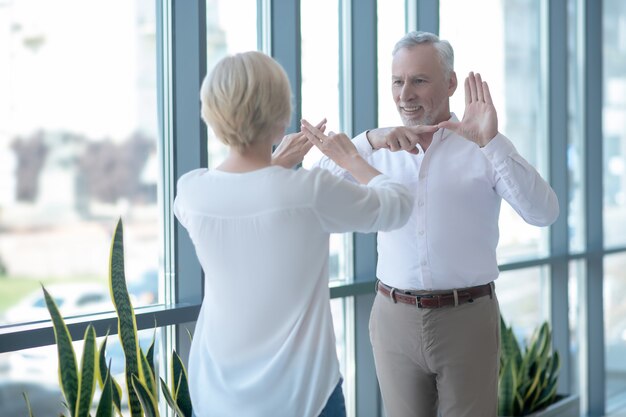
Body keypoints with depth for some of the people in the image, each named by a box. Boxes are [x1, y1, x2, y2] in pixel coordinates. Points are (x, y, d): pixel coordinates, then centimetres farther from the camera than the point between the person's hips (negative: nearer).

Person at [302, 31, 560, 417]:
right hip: (395, 317, 3)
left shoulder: (485, 148, -2)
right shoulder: (379, 149, 5)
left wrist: (492, 142, -24)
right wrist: (367, 141, -23)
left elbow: (544, 213, -15)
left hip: (467, 317, -2)